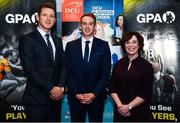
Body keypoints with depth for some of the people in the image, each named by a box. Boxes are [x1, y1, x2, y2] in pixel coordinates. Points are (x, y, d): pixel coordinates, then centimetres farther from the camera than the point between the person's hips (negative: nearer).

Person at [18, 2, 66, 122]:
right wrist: (51, 89, -15)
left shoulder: (57, 40, 13)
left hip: (56, 96, 6)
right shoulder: (27, 39, -7)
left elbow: (63, 66, 10)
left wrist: (61, 87, -6)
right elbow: (30, 70, -15)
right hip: (36, 98, -5)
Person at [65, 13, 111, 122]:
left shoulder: (103, 46, 1)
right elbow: (68, 72, 1)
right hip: (75, 97, 1)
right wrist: (76, 93, -9)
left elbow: (106, 72, -3)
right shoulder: (71, 46, 4)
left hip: (96, 96, 0)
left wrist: (95, 93, -10)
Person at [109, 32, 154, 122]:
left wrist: (129, 106, -14)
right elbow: (112, 88, 1)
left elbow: (146, 93, -9)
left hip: (139, 112, -2)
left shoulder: (147, 66, -5)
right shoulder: (119, 64, 4)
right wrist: (120, 105, -11)